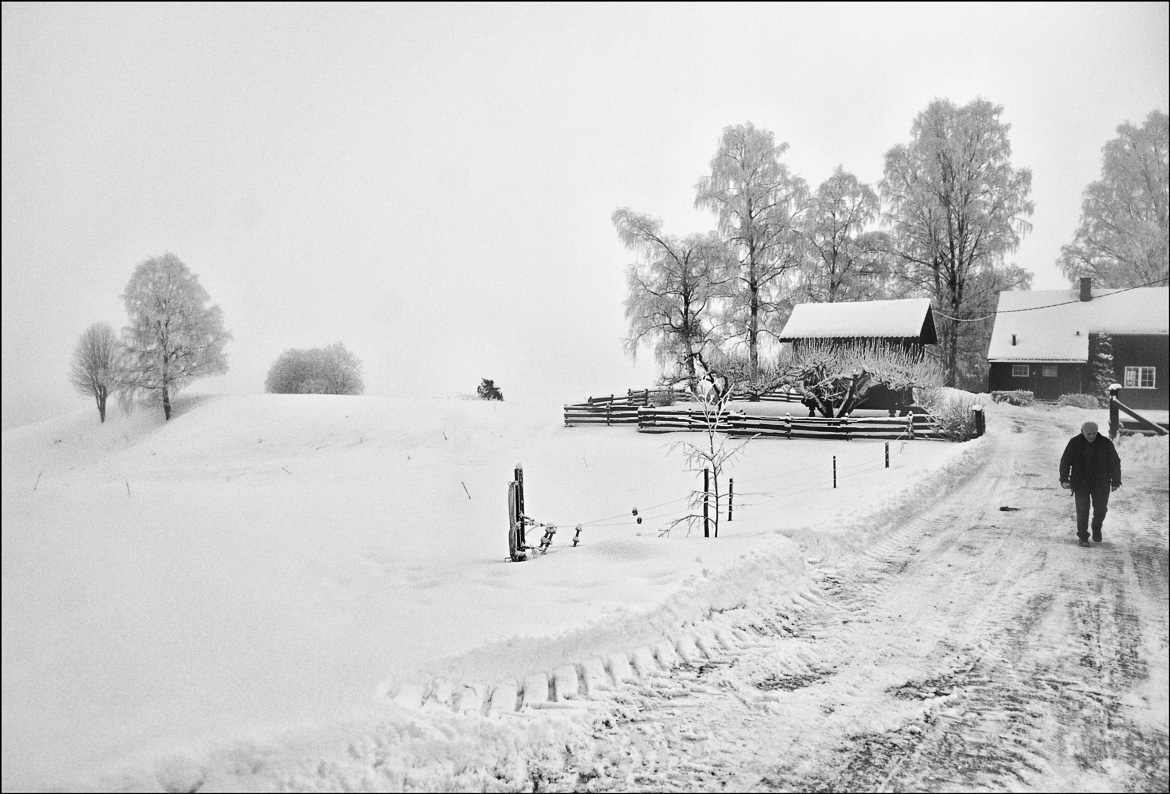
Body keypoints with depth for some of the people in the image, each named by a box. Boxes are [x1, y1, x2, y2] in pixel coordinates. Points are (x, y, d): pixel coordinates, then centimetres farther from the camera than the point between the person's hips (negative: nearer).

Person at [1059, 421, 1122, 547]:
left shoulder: (1105, 443, -5)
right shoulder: (1075, 443, -5)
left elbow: (1115, 463, 2)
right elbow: (1065, 461, 1)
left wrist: (1116, 482, 1)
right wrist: (1064, 479, -6)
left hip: (1100, 483, 1)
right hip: (1081, 483, -1)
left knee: (1100, 509, 3)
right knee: (1082, 510, -5)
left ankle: (1096, 528, 33)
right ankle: (1083, 537, 6)